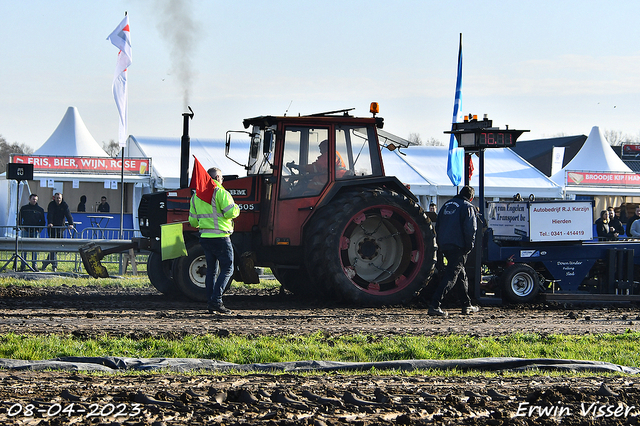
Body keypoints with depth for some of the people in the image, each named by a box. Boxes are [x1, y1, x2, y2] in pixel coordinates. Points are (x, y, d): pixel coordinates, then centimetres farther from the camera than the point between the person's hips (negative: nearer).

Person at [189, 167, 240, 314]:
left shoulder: (196, 195, 12)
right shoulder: (220, 192, -10)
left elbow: (193, 221, 15)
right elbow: (230, 213, -18)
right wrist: (236, 208, 4)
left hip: (205, 237, 7)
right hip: (220, 237, -7)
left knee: (211, 269, 14)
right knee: (227, 269, -2)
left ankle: (211, 303, 10)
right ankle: (216, 300, -13)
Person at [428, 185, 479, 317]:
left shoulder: (447, 205, 17)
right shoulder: (467, 207, -5)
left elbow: (437, 226, 18)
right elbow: (470, 229, -14)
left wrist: (440, 244, 19)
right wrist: (469, 247, -7)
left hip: (444, 246, 8)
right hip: (458, 247, -8)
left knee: (461, 274, 20)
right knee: (451, 276, -10)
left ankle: (467, 305, 28)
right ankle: (434, 305, -21)